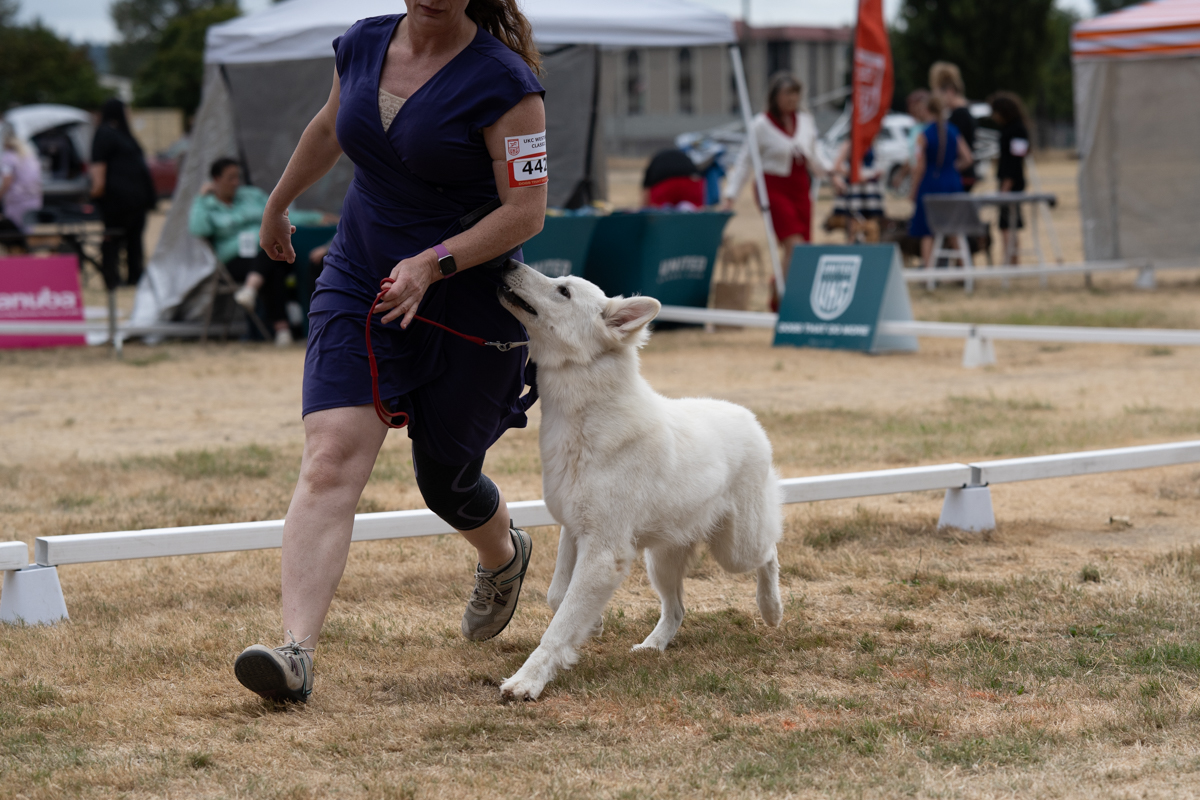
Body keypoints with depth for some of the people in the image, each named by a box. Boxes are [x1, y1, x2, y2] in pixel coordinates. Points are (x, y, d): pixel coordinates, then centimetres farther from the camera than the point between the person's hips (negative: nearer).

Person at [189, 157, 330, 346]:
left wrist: (316, 218, 15)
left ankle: (251, 288, -58)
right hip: (237, 261, -3)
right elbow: (198, 230, -11)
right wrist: (202, 197, -4)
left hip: (272, 254, 3)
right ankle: (281, 326, -46)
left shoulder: (252, 195, 21)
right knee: (274, 273, -36)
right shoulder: (206, 206, 10)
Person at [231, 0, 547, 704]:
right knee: (330, 465, -15)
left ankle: (504, 554, 50)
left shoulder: (503, 80, -16)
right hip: (359, 285, 3)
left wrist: (433, 264, -28)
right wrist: (278, 203, 35)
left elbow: (527, 210, -17)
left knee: (445, 478, 13)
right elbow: (330, 128, 21)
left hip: (467, 303, -3)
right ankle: (297, 652, -23)